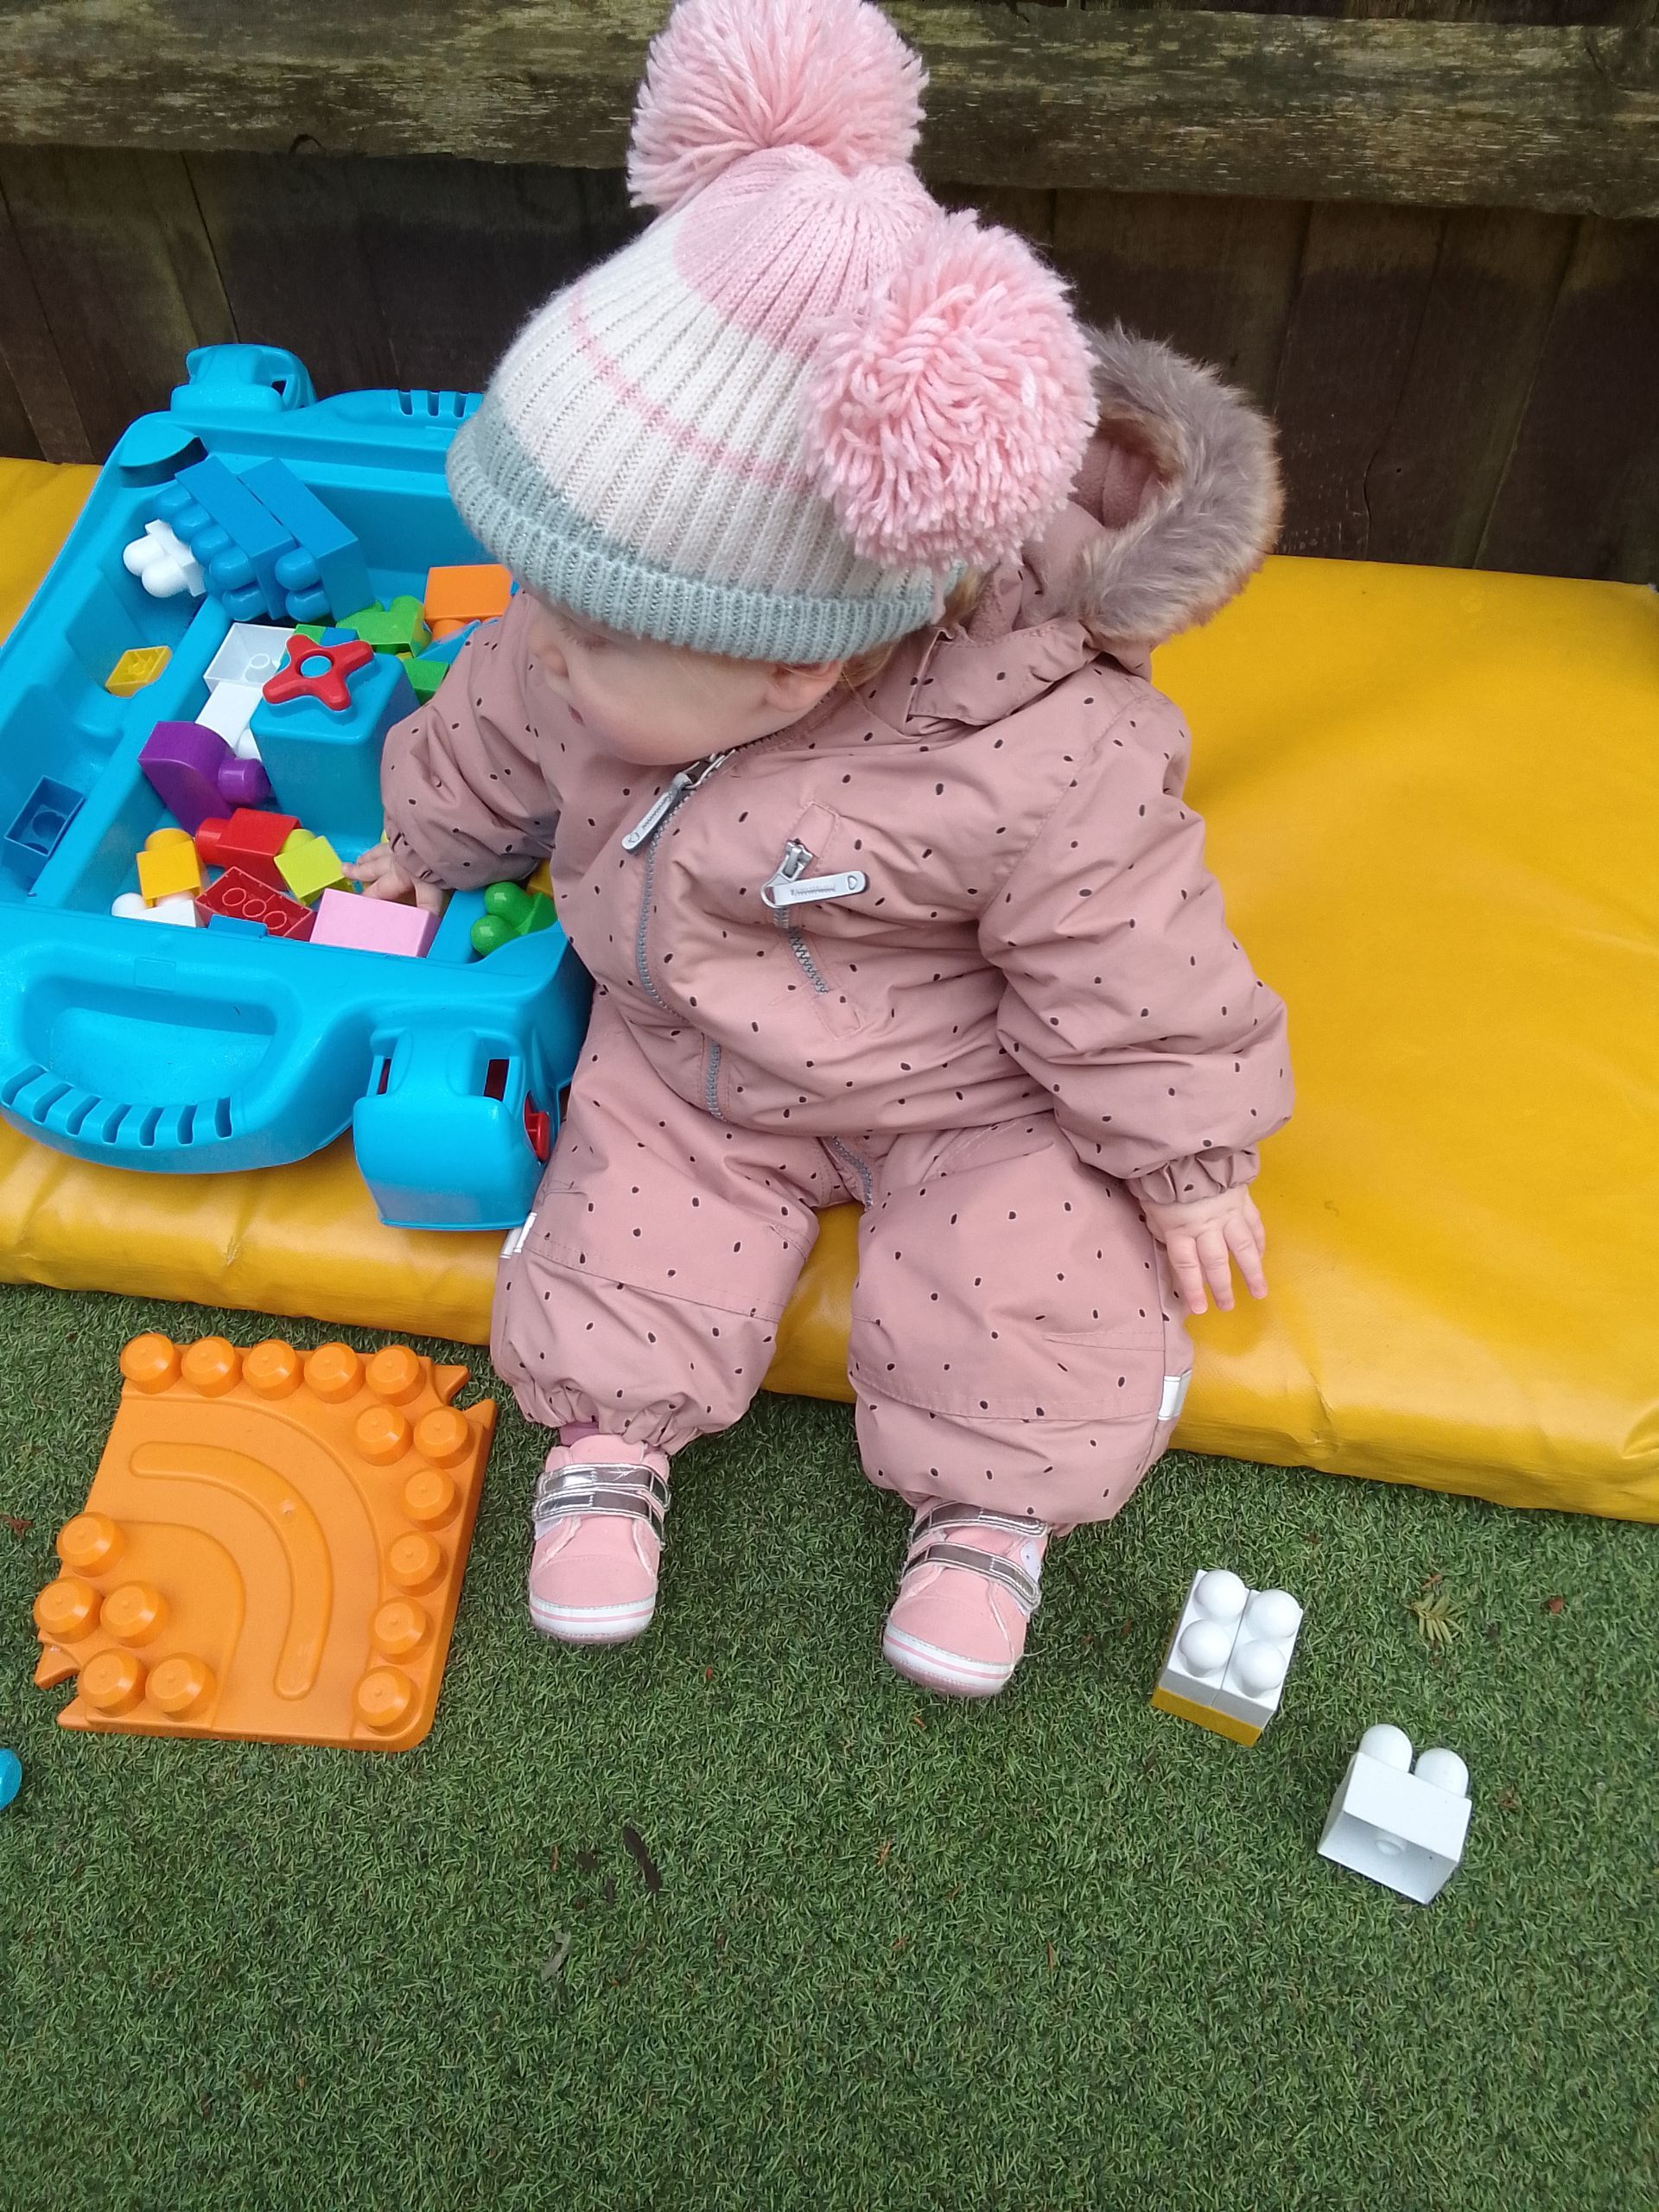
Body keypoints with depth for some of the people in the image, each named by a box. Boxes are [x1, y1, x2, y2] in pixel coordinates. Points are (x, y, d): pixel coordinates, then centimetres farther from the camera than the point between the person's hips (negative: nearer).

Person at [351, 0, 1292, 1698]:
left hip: (971, 1098, -3)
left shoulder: (1032, 769, -36)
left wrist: (1190, 1159, -9)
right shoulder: (603, 652, -19)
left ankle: (988, 1491, 19)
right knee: (619, 1252, -3)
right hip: (685, 1061, 4)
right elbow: (496, 732, 4)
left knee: (1034, 1321, -8)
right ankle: (609, 1427, 25)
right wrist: (424, 838, 22)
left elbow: (1133, 975, -21)